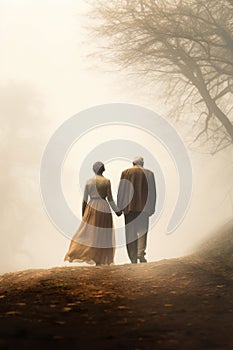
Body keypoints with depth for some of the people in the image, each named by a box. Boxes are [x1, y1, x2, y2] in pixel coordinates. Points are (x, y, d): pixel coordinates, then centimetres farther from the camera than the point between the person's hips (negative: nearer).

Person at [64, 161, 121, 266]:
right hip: (104, 209, -2)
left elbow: (84, 199, 4)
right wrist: (117, 210, 6)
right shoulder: (106, 181, -5)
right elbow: (110, 199, -6)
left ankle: (75, 254, -7)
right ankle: (99, 261, 4)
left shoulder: (88, 181, 2)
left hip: (91, 208, 2)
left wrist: (83, 213, 13)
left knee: (86, 232, 6)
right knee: (103, 236, 5)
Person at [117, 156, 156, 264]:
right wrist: (151, 208, 6)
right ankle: (141, 252, -11)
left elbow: (121, 191, 2)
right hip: (143, 205, 0)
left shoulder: (125, 173, 3)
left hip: (129, 205, 1)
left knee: (130, 231, 6)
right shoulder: (148, 173, 3)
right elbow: (152, 192, 2)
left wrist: (120, 207, 7)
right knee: (142, 229, 11)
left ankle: (133, 259, 4)